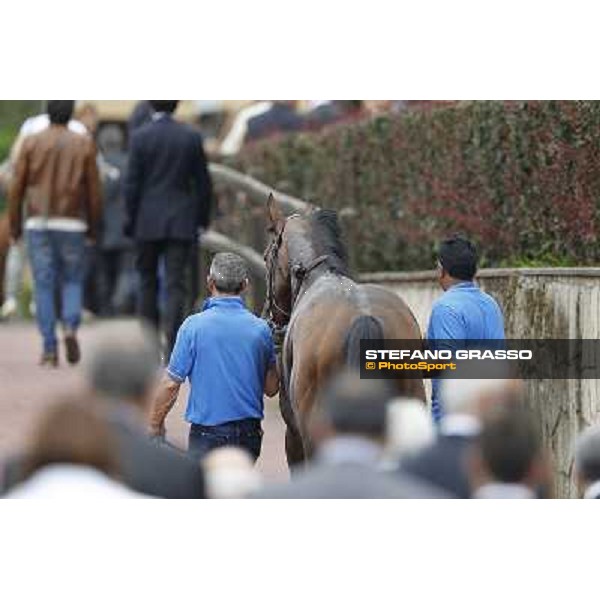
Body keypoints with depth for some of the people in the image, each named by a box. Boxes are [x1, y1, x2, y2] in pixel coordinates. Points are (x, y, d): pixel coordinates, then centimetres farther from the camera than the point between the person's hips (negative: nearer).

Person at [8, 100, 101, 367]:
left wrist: (14, 226, 8)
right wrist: (93, 226, 12)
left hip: (38, 224, 0)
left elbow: (16, 188, 0)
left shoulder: (31, 143, 0)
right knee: (72, 280, 13)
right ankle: (70, 327, -12)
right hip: (72, 225, 0)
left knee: (44, 285, 4)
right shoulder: (84, 145, 0)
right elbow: (93, 190, 2)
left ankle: (50, 349, -1)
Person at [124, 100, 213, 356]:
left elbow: (132, 183, -6)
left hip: (148, 222, -1)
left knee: (148, 282, 12)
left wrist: (130, 220, 2)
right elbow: (203, 183, 3)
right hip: (181, 223, 1)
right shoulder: (191, 137, -1)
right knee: (176, 284, -1)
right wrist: (202, 218, 14)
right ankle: (173, 347, -11)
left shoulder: (140, 136, -7)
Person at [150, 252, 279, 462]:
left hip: (207, 435, -4)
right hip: (249, 434, 4)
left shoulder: (194, 326, -10)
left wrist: (155, 425, 6)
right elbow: (272, 388, 7)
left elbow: (171, 384, -7)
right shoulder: (261, 329, -1)